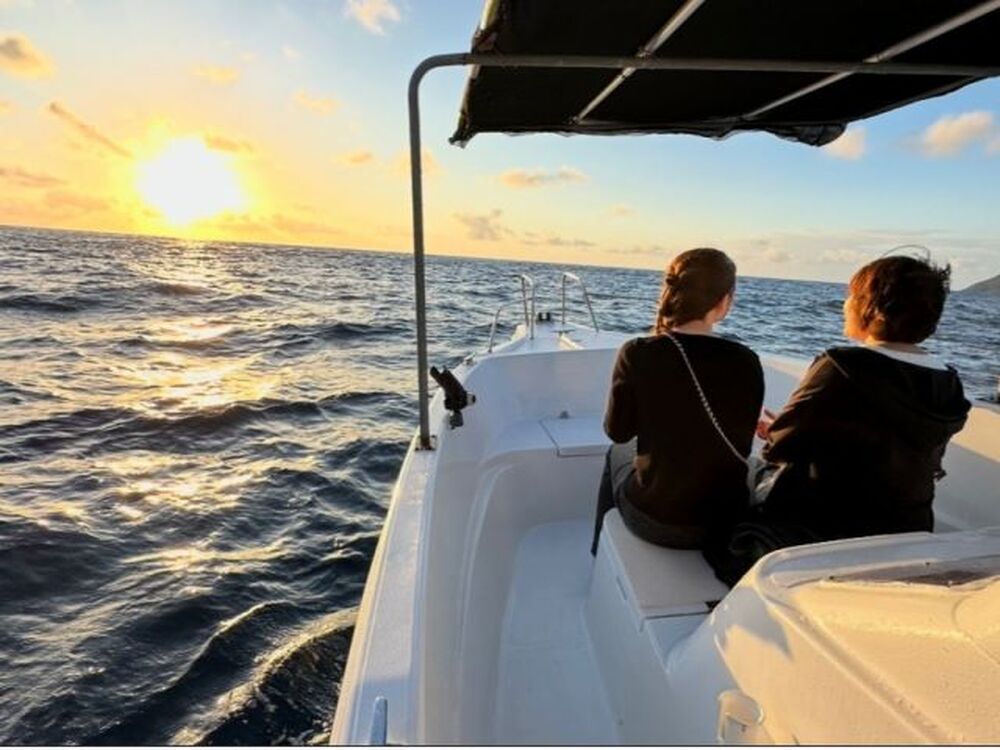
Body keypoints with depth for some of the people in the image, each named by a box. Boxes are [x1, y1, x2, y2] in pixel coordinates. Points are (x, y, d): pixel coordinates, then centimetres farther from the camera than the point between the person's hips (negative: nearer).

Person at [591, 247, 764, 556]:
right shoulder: (746, 362, -12)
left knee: (617, 453, 29)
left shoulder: (638, 354, -20)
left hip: (653, 521, -2)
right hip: (726, 520, 3)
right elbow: (741, 443, 2)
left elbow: (617, 432, -6)